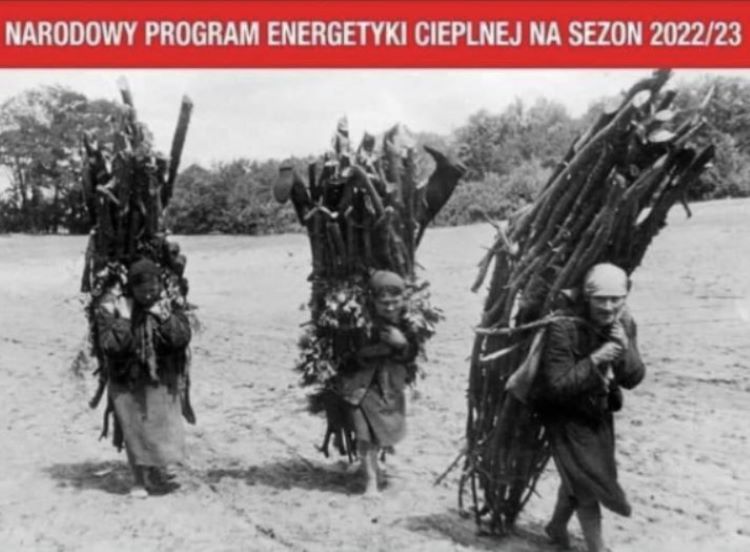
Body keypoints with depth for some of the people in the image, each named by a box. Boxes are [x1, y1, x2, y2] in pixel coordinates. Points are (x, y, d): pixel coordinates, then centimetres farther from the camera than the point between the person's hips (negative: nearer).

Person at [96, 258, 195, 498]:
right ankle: (139, 480, 23)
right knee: (134, 431, 5)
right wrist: (123, 319, -24)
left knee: (164, 429, 5)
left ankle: (156, 472, 31)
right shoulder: (113, 307, -9)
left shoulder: (169, 305, -3)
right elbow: (110, 346, -18)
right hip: (128, 382, -1)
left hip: (163, 381, 1)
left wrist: (165, 317, -23)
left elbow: (182, 338, -15)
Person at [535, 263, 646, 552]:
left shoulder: (625, 323, -9)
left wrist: (624, 349, -27)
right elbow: (556, 386, -29)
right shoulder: (564, 327, -30)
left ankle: (557, 526, 47)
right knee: (589, 484, -3)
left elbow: (634, 379, -9)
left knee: (578, 477, 22)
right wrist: (594, 361, -37)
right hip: (567, 416, -6)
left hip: (600, 414, 6)